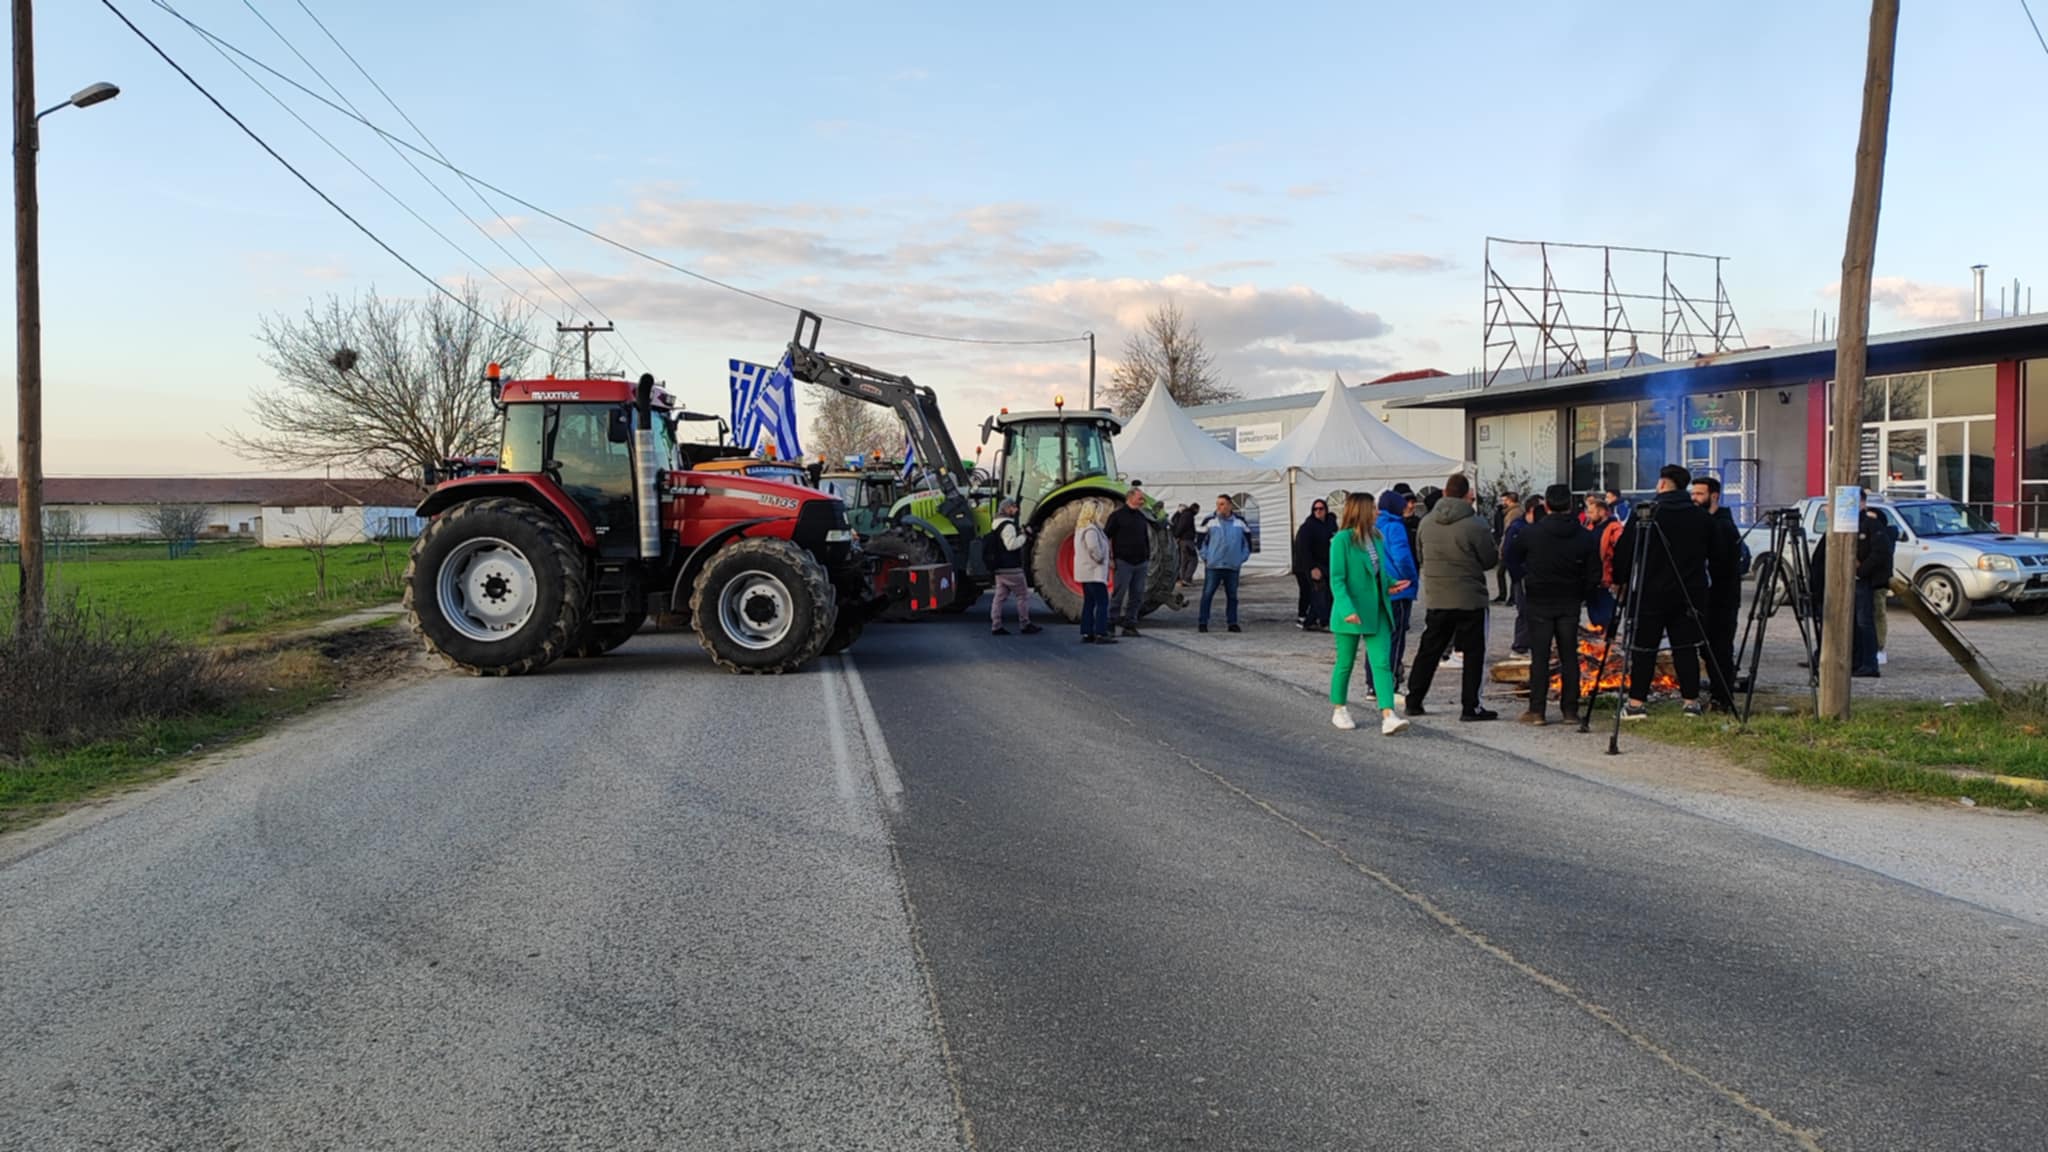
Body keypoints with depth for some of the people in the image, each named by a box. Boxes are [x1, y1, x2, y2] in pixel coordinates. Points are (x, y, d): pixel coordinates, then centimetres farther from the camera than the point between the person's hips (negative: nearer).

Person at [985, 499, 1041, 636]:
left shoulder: (997, 526, 16)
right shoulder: (1008, 526, -16)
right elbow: (1011, 545, -25)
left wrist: (1021, 535, 11)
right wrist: (1024, 536, -13)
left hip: (999, 568, 9)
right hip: (1010, 568, -9)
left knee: (1000, 596, 8)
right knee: (1023, 595, 0)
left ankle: (996, 626, 5)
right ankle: (1025, 625, 5)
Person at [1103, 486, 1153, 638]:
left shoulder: (1142, 517, 14)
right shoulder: (1117, 516, -4)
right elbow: (1106, 536, -5)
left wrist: (1148, 558, 16)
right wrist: (1109, 557, -11)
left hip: (1140, 563, 6)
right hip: (1123, 562, -6)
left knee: (1137, 596, 5)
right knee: (1119, 593, -6)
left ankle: (1130, 625, 11)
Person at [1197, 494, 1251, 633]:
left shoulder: (1240, 522, 4)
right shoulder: (1209, 521, -1)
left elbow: (1247, 540, 13)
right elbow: (1201, 540, 6)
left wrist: (1243, 557, 7)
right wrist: (1205, 557, 0)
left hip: (1233, 566, 2)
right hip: (1213, 565, -2)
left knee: (1232, 595, 8)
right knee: (1207, 594, -3)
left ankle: (1232, 622, 16)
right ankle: (1202, 622, 3)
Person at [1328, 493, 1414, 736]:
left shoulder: (1376, 538, 10)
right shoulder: (1342, 540, -11)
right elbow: (1337, 579, -15)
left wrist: (1391, 583, 2)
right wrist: (1347, 609, -26)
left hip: (1377, 611, 6)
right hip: (1352, 613, -6)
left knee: (1382, 663, -5)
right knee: (1345, 663, 8)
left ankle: (1388, 716, -12)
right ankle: (1339, 710, 27)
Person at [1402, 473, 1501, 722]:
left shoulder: (1427, 522, 1)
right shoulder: (1475, 524, -14)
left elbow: (1421, 555, 12)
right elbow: (1490, 560, -4)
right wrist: (1487, 555, 17)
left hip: (1436, 599, 5)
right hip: (1470, 599, -5)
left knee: (1428, 650, 13)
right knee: (1473, 653, 5)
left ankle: (1414, 701, 16)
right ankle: (1470, 707, 5)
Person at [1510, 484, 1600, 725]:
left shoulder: (1532, 533, -8)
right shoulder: (1586, 537, -2)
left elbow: (1512, 560, 3)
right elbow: (1594, 575, 0)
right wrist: (1580, 595, 12)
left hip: (1538, 604, -2)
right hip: (1569, 605, 2)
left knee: (1539, 657, 1)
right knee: (1569, 656, 8)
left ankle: (1537, 711, 0)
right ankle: (1570, 710, 9)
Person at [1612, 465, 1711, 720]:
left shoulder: (1646, 514, -8)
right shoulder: (1701, 518, 5)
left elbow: (1624, 550, -6)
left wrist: (1619, 579, 6)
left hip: (1651, 593, -3)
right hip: (1689, 593, 3)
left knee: (1643, 648, 2)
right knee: (1686, 647, 8)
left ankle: (1637, 703, 1)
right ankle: (1692, 701, 10)